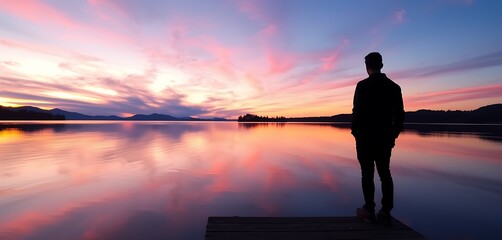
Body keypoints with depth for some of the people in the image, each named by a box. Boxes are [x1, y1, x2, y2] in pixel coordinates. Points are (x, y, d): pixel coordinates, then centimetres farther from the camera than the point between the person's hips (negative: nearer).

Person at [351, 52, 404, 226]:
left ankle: (369, 211, 11)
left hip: (366, 138, -5)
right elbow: (400, 115, 7)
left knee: (367, 174, 3)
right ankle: (385, 212, 15)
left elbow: (357, 112, -14)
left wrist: (356, 133, -3)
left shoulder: (363, 85, -9)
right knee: (385, 173, 12)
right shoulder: (394, 86, 7)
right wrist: (393, 135, 14)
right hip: (385, 139, 5)